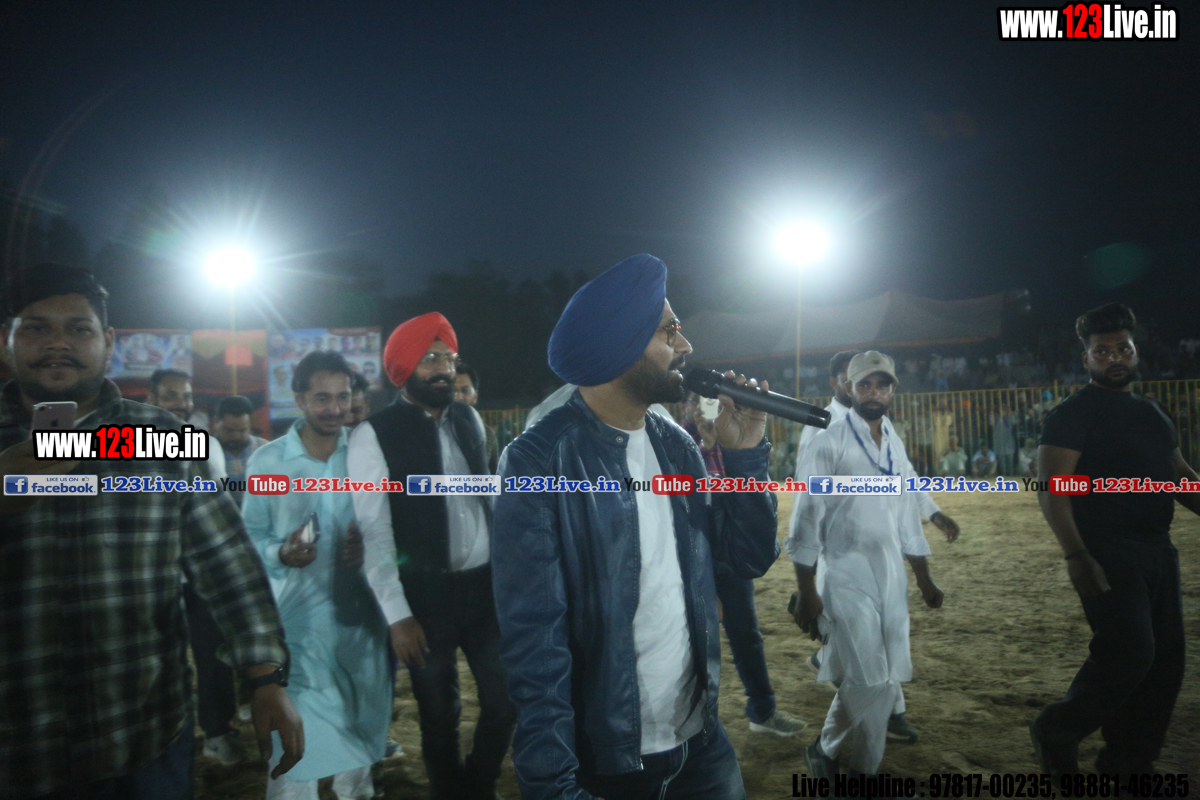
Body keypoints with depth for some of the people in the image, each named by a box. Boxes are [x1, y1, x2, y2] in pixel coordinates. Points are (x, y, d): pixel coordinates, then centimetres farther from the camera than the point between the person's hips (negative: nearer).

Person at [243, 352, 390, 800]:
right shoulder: (267, 460, -3)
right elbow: (251, 535, -1)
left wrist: (368, 545, -15)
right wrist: (280, 554, -20)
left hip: (361, 609, 3)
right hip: (297, 615, -2)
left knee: (362, 720, 18)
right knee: (296, 730, -3)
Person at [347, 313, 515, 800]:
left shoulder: (469, 420, 6)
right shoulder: (374, 435, -9)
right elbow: (374, 531, -12)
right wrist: (397, 614, -15)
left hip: (487, 584, 4)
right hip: (426, 592, -4)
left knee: (506, 699, 11)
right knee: (440, 712, 10)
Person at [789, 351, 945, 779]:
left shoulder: (896, 447, 11)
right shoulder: (829, 444, -8)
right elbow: (806, 520, -9)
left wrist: (925, 580, 20)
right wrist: (806, 593, -12)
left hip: (892, 579, 6)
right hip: (846, 579, -6)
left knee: (888, 680, 8)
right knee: (868, 681, -10)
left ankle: (864, 768, 25)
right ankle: (824, 751, 13)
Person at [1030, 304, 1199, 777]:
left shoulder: (1152, 413, 16)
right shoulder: (1074, 414, -7)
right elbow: (1052, 489, -15)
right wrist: (1075, 555, -25)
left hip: (1157, 550, 8)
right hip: (1107, 554, -8)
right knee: (1130, 651, -16)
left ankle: (1129, 762, 22)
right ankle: (1056, 733, 5)